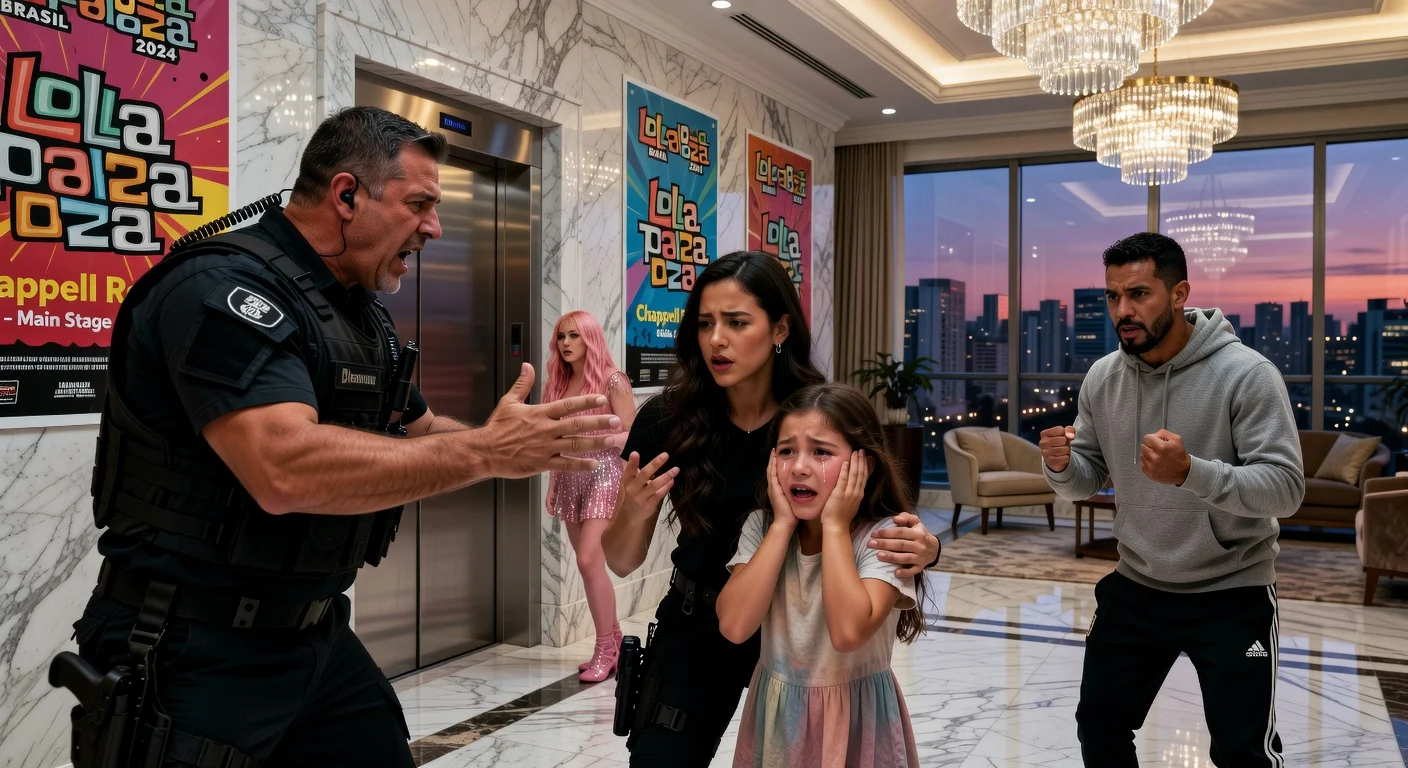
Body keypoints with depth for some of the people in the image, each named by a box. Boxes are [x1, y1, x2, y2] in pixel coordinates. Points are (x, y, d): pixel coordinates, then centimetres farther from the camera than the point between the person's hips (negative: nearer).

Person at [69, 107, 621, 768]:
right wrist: (486, 452, -28)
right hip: (200, 654, -8)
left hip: (317, 636, 9)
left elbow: (420, 435, 19)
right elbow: (287, 470, -33)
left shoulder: (363, 315, 11)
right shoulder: (224, 288, -19)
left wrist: (537, 446, 2)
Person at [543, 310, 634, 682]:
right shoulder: (559, 384, 11)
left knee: (589, 561, -15)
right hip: (571, 482, 7)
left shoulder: (612, 382, -7)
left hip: (605, 477, -6)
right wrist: (552, 484, 12)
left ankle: (605, 650, -4)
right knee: (589, 566, 8)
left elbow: (631, 436, -8)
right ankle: (613, 643, 21)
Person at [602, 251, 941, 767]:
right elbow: (623, 562, -9)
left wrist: (923, 547, -33)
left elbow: (885, 519, -10)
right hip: (698, 631, 0)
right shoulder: (666, 419, -16)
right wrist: (633, 510, -30)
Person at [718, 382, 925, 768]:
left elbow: (848, 632, -31)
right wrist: (783, 524, -18)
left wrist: (835, 525, -25)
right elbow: (735, 625, -19)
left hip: (854, 721, -3)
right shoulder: (761, 527, -5)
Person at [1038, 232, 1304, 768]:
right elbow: (1085, 483, 3)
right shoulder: (1103, 377, -3)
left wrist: (1189, 472, -40)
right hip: (1135, 587, 5)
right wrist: (1061, 466, -21)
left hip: (1231, 594, -4)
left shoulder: (1247, 374, -19)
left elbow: (1286, 488, -24)